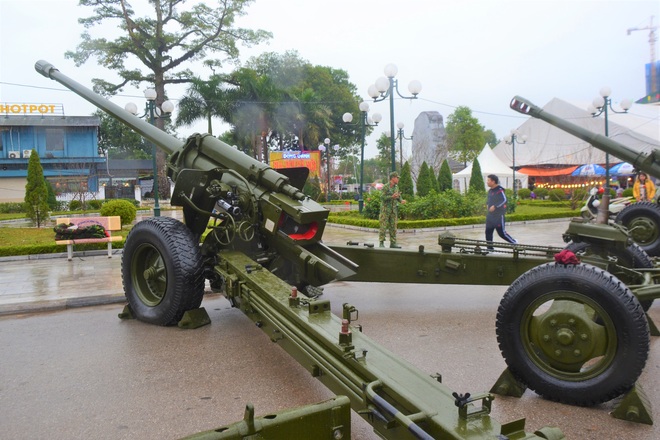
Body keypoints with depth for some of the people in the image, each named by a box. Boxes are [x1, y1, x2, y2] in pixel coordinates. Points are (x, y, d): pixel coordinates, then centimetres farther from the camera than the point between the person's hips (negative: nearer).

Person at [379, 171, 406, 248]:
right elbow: (382, 197, -16)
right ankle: (381, 243, 0)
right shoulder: (385, 187, -10)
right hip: (385, 209, -6)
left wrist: (401, 201, -4)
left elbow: (398, 197, 17)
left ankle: (393, 243, 10)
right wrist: (392, 197, -25)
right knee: (383, 226, -5)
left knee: (393, 227, 5)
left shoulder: (396, 187, 10)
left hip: (393, 210, 6)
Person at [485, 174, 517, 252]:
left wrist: (495, 206, -25)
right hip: (490, 215, 8)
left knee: (501, 233, -2)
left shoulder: (499, 190, -15)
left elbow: (504, 200, -22)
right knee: (488, 232, 5)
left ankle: (514, 242, 17)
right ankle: (490, 248, 13)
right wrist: (487, 204, 8)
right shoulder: (490, 191, 11)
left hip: (498, 216, -8)